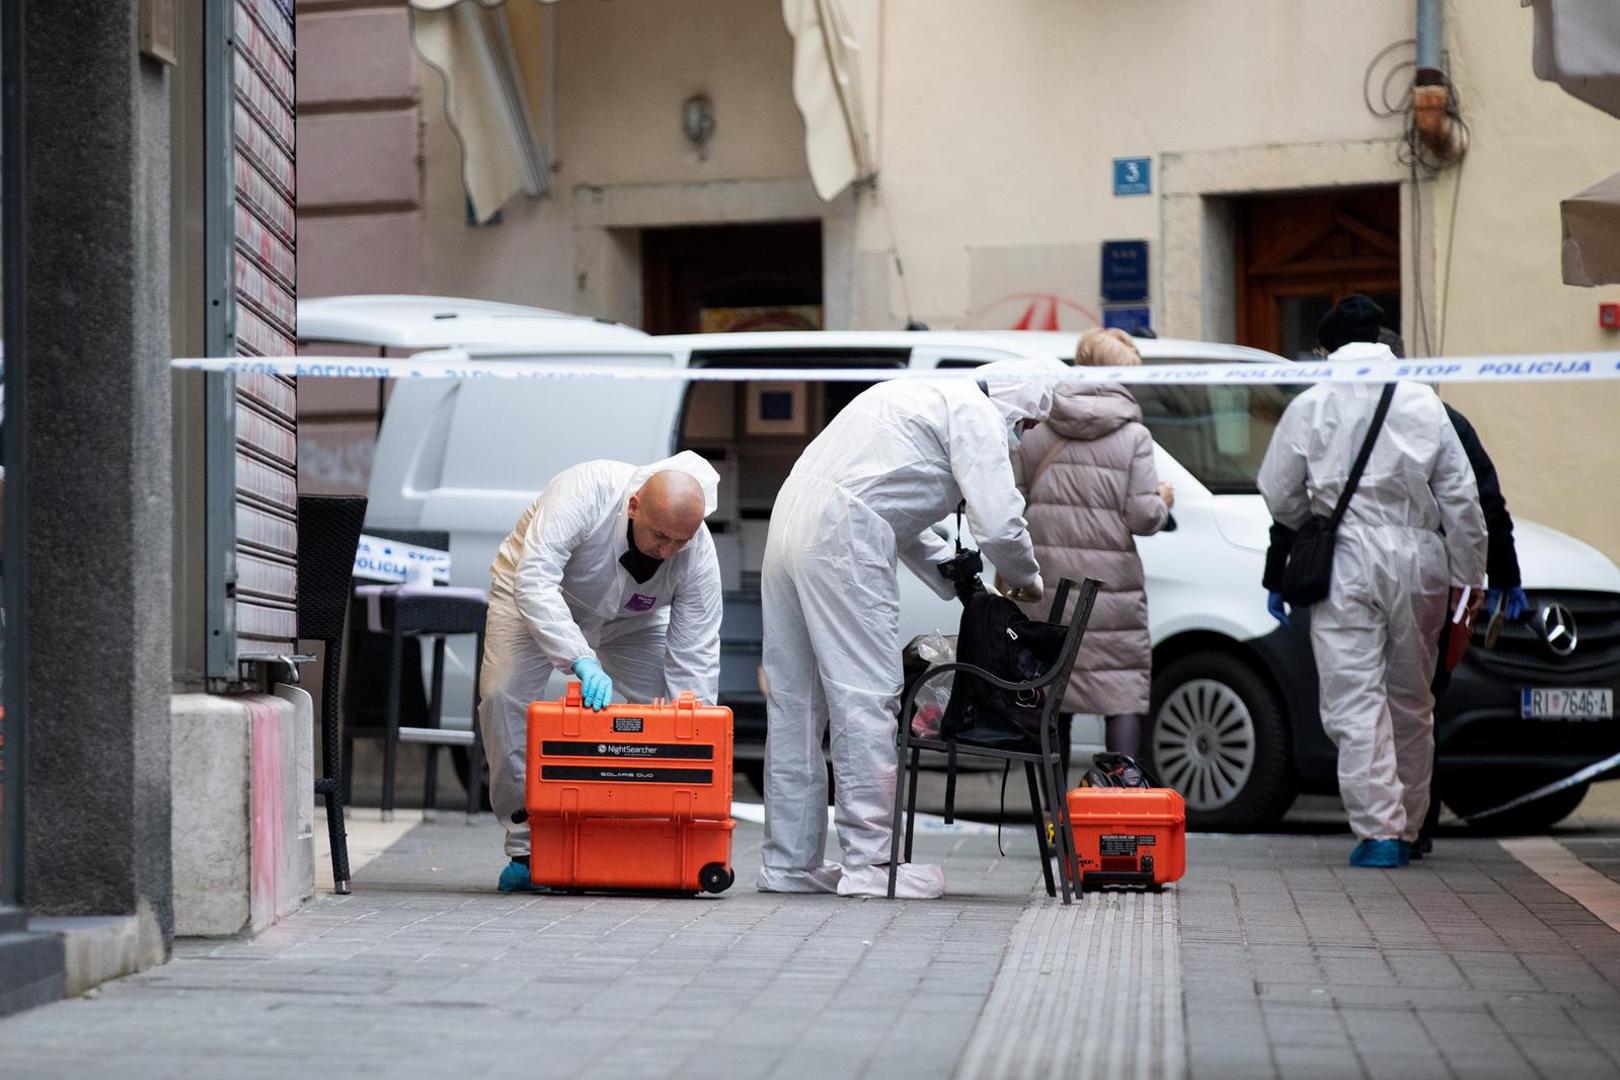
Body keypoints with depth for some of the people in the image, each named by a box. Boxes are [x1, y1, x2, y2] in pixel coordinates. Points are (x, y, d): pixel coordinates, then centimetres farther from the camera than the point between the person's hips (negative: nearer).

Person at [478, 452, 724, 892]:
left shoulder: (699, 555, -29)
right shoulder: (583, 493, -41)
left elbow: (694, 658, -25)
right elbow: (533, 581, -48)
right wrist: (581, 661, -57)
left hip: (629, 620, 3)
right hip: (536, 596, -3)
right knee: (504, 694, -24)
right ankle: (525, 848, -17)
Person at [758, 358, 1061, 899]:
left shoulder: (924, 395, 29)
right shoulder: (976, 413, -2)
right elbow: (999, 523, -10)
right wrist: (1028, 579, 10)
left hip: (790, 526, 10)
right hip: (843, 540, -10)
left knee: (795, 702, 11)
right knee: (867, 698, -7)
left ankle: (789, 863, 16)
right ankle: (871, 864, -8)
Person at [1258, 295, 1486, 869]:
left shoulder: (1311, 406, 0)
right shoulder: (1424, 402, 5)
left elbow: (1278, 494, 5)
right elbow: (1462, 498, 6)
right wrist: (1470, 575, 12)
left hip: (1346, 562, -3)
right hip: (1418, 560, 3)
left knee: (1355, 700, -3)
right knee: (1412, 702, 13)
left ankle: (1379, 828, -13)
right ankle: (1407, 830, 19)